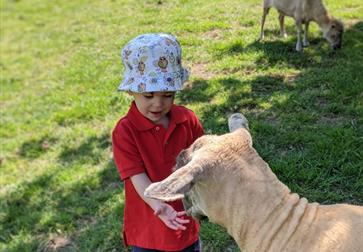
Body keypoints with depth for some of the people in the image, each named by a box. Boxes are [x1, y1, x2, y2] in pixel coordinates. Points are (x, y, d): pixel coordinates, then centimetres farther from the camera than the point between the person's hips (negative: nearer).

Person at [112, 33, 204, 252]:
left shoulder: (187, 119, -6)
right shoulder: (125, 131, -18)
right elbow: (137, 176, -22)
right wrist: (159, 206, -38)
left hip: (186, 220, 4)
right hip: (148, 230, -3)